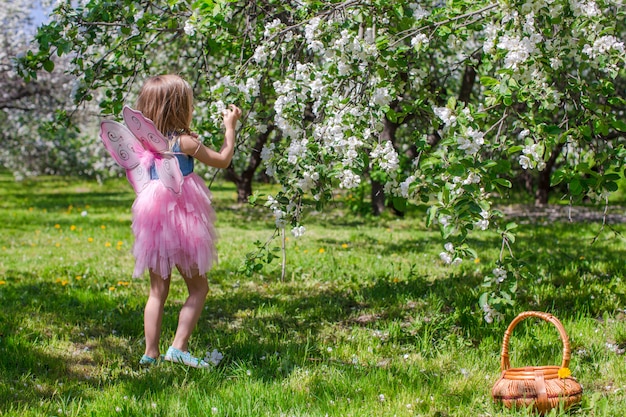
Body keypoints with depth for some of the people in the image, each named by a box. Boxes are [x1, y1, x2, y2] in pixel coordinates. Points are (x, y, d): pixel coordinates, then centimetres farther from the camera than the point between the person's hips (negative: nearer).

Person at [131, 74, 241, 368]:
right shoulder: (185, 142, -14)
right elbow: (223, 160, -2)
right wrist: (230, 127, 11)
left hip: (153, 217, 6)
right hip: (181, 219, -6)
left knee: (158, 290, 13)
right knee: (198, 287, 8)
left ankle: (151, 351, 12)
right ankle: (179, 346, -2)